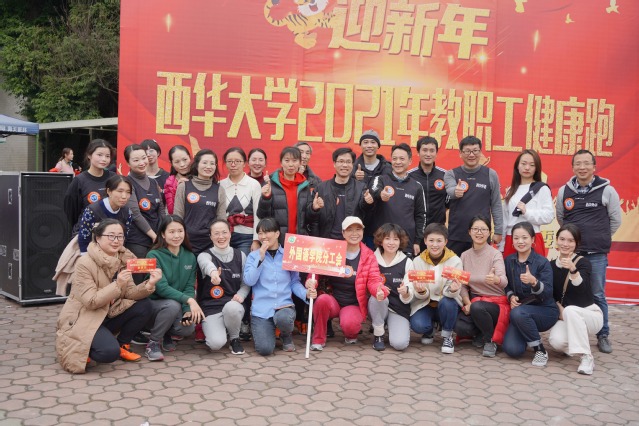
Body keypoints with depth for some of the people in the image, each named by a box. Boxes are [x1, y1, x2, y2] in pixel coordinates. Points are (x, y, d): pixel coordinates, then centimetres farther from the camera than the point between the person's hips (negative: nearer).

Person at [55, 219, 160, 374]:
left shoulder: (122, 260, -1)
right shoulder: (85, 263, -20)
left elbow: (129, 293, -6)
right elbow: (91, 302, -23)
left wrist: (149, 284, -25)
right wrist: (117, 285, -34)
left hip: (107, 315, 7)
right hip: (82, 320, -7)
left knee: (144, 306, -13)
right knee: (110, 351, -30)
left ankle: (122, 345, 8)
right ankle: (82, 348, 4)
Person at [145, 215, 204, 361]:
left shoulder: (190, 257, 1)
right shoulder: (154, 255, -15)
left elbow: (190, 287, -2)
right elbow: (161, 287, -24)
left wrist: (188, 310, -21)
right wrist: (189, 300, -35)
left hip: (177, 307, 4)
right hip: (153, 304, -4)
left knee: (188, 327, -26)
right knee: (173, 305, -35)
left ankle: (165, 335, 10)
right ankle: (153, 342, -11)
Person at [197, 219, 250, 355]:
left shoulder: (240, 255, 7)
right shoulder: (204, 255, -3)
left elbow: (245, 283, 11)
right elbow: (206, 264, -29)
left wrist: (241, 295, -14)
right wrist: (213, 272, -55)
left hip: (233, 306, 1)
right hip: (211, 307, -1)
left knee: (231, 307, -37)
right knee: (216, 343, -27)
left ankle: (234, 338, -5)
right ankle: (214, 329, 13)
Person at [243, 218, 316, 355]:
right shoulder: (254, 256, 7)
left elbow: (294, 282, 8)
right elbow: (249, 281, -6)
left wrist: (306, 293, -11)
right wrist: (261, 258, -9)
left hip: (284, 304, 0)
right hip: (261, 308, 0)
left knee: (283, 318, -38)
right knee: (265, 349, -19)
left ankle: (286, 335, 3)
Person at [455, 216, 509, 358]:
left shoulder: (495, 254, -13)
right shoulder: (465, 255, 2)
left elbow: (504, 281, -31)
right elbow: (462, 284, 3)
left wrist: (495, 279, -54)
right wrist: (467, 303, -14)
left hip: (496, 302, -4)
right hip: (474, 299, 4)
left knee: (477, 307, -38)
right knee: (459, 326, -25)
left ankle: (491, 340, -9)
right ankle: (481, 334, 10)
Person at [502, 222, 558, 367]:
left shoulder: (542, 262, -12)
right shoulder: (508, 261, 1)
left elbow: (548, 293, -21)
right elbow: (506, 285, 13)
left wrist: (533, 281, -41)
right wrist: (511, 296, -9)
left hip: (545, 311, -4)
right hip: (520, 312, 4)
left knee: (518, 313, -37)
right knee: (512, 349, -20)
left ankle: (540, 350, -14)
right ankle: (527, 335, 17)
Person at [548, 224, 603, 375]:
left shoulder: (583, 262, -11)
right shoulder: (551, 265, 1)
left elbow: (581, 287, -31)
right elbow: (551, 295, 8)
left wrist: (572, 269, -49)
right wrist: (559, 309, -10)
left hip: (590, 314, -3)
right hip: (565, 317, 3)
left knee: (570, 310, -36)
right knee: (556, 340, -28)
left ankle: (587, 357, -24)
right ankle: (579, 339, 8)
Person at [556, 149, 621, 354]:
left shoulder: (607, 190, -5)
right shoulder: (564, 191, 3)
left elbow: (615, 221, 4)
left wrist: (600, 238, 11)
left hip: (597, 254, -2)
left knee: (597, 295, 5)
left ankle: (603, 335, 19)